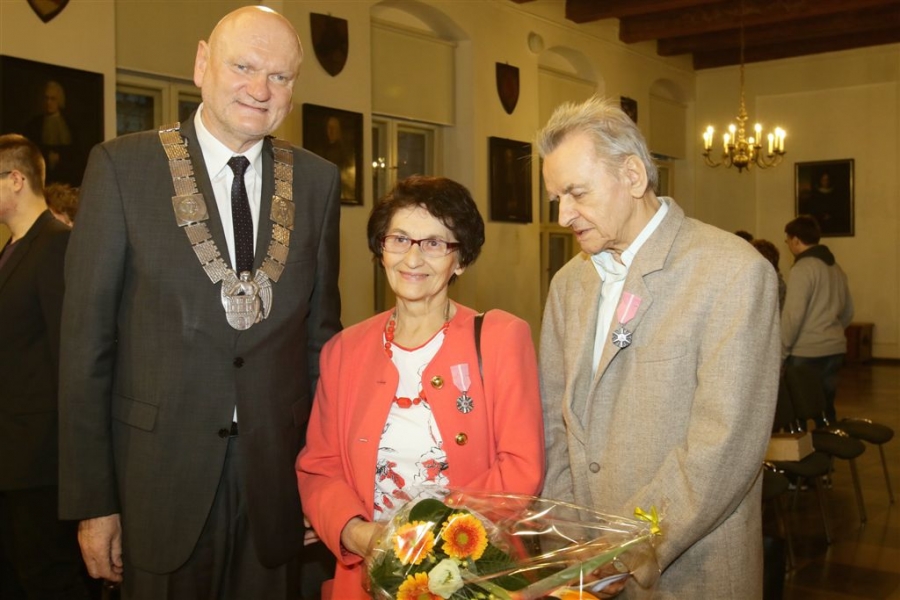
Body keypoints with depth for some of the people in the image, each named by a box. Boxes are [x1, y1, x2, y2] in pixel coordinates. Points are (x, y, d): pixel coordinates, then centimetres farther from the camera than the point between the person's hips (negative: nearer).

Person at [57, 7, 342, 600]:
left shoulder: (318, 180, 2)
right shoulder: (123, 165, -6)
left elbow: (321, 327, 7)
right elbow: (86, 339, -6)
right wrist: (92, 500, -7)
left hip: (278, 470, 3)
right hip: (160, 474, -2)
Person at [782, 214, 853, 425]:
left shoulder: (802, 268, -13)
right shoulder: (836, 267, 13)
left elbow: (793, 315, -18)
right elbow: (848, 311, 19)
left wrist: (781, 350, -11)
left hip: (807, 353, -8)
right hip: (835, 349, 8)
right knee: (825, 408, 14)